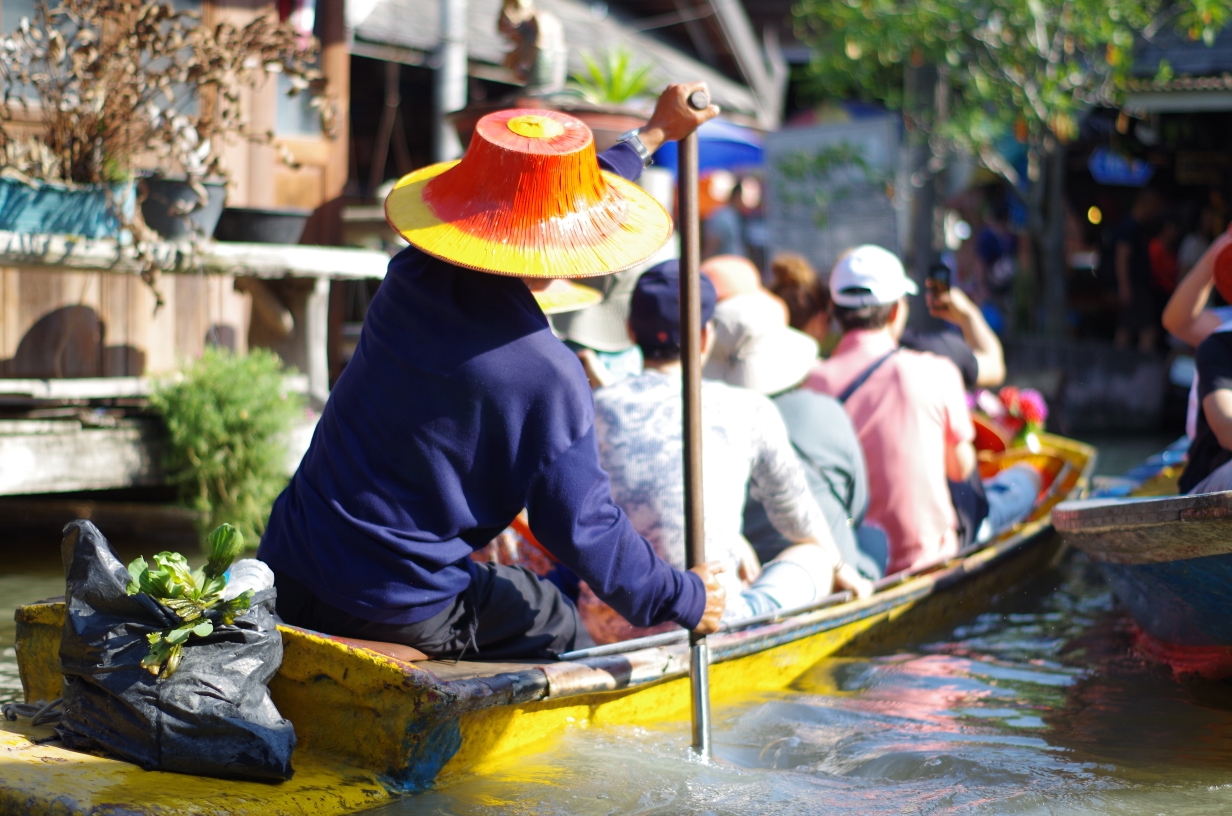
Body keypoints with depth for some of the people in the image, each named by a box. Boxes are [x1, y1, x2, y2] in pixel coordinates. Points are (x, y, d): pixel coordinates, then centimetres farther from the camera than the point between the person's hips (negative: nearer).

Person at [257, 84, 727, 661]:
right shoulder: (547, 375, -20)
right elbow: (583, 531, -12)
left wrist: (651, 135, 28)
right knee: (559, 630, 18)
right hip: (401, 612, -6)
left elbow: (534, 206, 16)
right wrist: (685, 598, 4)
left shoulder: (412, 279, -1)